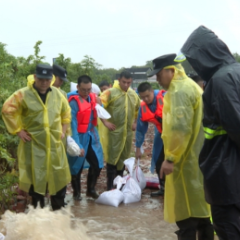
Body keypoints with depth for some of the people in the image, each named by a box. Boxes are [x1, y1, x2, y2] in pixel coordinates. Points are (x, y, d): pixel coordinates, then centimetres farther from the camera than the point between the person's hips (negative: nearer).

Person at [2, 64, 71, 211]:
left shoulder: (58, 94, 5)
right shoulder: (23, 94, -8)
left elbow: (66, 113, 19)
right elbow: (7, 110, -6)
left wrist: (63, 130, 11)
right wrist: (18, 131, -8)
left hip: (55, 144, 4)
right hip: (33, 144, -4)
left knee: (59, 177, 8)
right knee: (36, 178, 3)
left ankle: (59, 210, 25)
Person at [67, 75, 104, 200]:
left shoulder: (93, 97, 1)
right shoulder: (74, 102, -18)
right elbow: (73, 125, -20)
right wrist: (77, 145, -24)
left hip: (92, 136, 6)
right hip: (79, 137, -6)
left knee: (97, 164, 8)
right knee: (77, 166, 7)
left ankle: (91, 189, 28)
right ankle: (76, 192, 27)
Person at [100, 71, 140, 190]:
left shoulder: (133, 94, 7)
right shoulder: (110, 92, -10)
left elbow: (138, 109, 22)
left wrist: (135, 122, 11)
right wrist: (105, 122, -15)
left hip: (128, 132, 5)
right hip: (114, 131, -5)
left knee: (123, 158, 14)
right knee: (112, 158, -2)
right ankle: (110, 186, 5)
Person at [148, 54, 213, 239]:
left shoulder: (179, 90, -14)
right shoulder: (191, 86, 18)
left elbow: (180, 127, -25)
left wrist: (170, 157, -21)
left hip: (187, 159, -10)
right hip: (198, 157, 10)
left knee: (185, 210, -4)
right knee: (201, 205, 15)